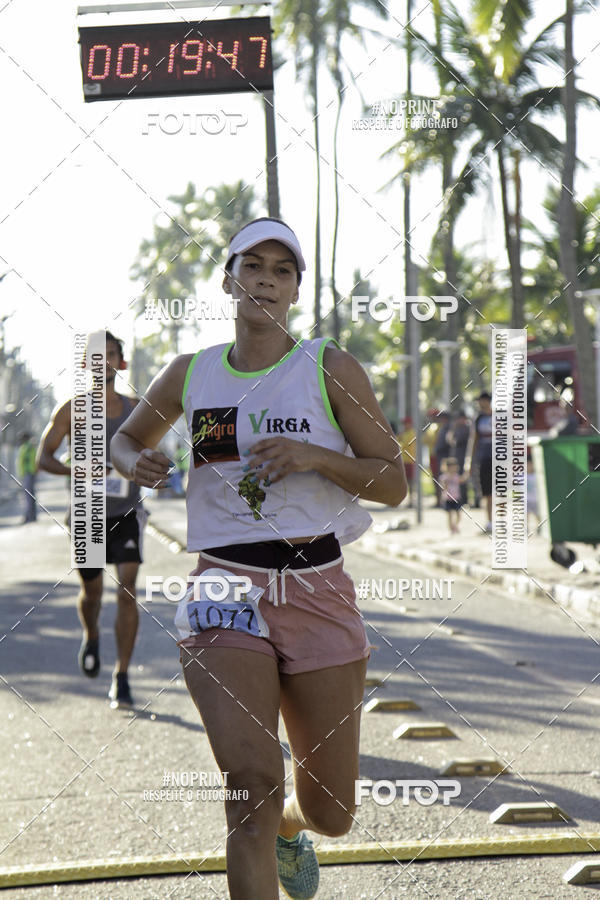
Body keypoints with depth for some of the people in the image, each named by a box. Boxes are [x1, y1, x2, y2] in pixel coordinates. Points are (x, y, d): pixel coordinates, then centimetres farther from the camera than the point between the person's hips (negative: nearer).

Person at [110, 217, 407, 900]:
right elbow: (126, 437, 26)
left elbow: (393, 484, 1)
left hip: (318, 592, 0)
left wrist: (312, 456, -15)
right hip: (226, 586, 0)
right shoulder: (191, 375, 8)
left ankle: (286, 829, 46)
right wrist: (136, 464, 2)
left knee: (330, 812, 9)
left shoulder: (331, 370, 2)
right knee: (252, 783, -21)